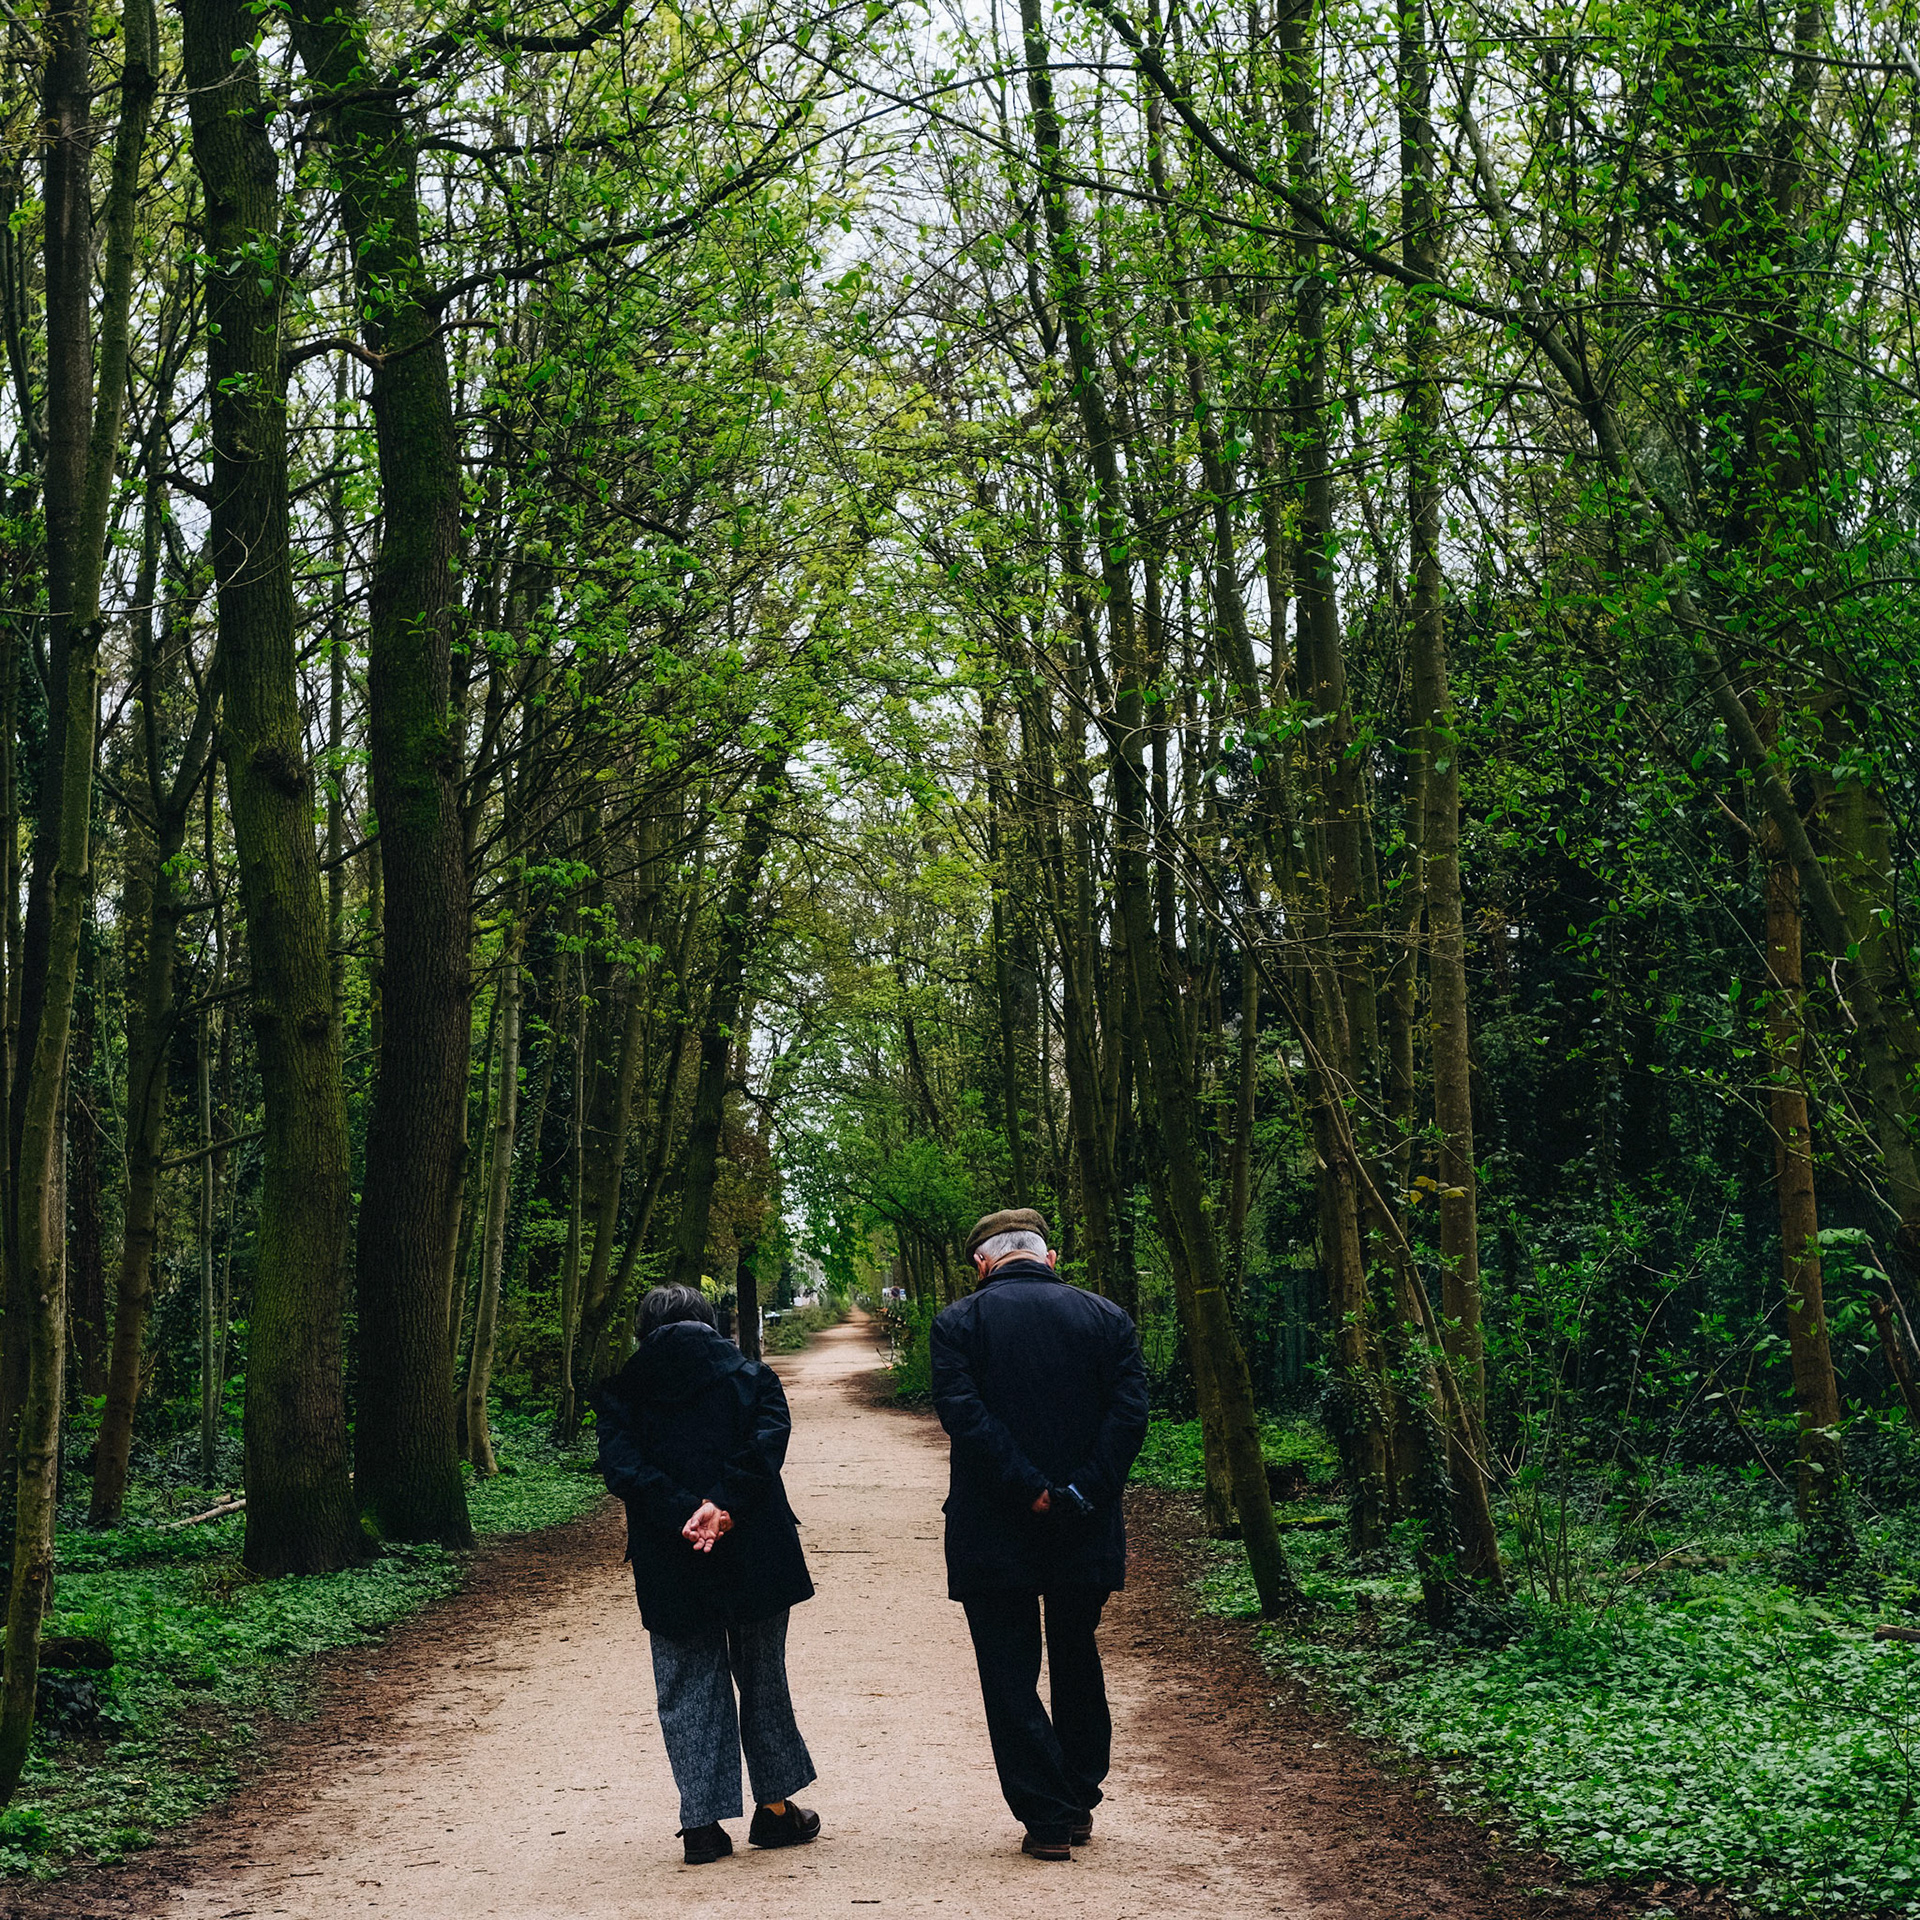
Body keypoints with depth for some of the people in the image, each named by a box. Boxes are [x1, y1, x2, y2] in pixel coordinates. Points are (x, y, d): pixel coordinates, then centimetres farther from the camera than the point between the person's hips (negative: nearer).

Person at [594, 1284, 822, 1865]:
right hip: (753, 1551, 0)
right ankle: (774, 1806, 21)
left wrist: (683, 1514, -16)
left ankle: (702, 1823, 5)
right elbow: (769, 1436, -11)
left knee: (688, 1686, 7)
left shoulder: (622, 1392, 6)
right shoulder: (748, 1375, 6)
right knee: (762, 1680, 14)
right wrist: (723, 1504, -18)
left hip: (669, 1564, 0)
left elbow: (619, 1462, -10)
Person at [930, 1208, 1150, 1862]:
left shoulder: (959, 1322, -3)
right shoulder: (1105, 1317, 3)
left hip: (993, 1535, -3)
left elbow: (960, 1411, -16)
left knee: (1010, 1675, 6)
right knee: (1078, 1663, 20)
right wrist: (1081, 1492, -12)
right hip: (1088, 1534, 3)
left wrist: (1030, 1489, -17)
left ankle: (1047, 1819, 4)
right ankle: (1080, 1803, 28)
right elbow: (1129, 1412, -8)